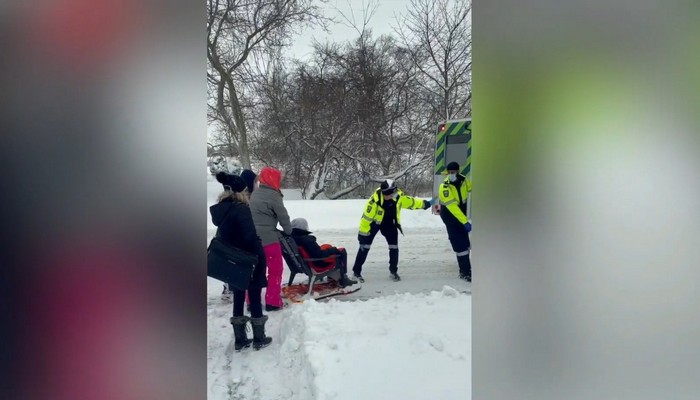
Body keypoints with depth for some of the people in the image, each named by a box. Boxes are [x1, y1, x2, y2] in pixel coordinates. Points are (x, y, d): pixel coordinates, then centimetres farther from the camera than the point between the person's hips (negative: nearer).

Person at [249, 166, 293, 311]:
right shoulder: (273, 195, -12)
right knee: (276, 269, 5)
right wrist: (288, 231, 10)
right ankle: (273, 302, 7)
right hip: (268, 238, -7)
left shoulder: (255, 194, 12)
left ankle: (252, 302, 18)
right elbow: (283, 216, -7)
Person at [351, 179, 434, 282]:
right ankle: (356, 272, 3)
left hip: (389, 223, 4)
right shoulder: (374, 200, -36)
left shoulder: (399, 197, -22)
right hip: (373, 222, -4)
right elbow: (366, 218, -30)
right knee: (365, 246, -8)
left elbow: (411, 202, -2)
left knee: (394, 246, -2)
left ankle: (393, 271, 16)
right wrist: (362, 235, -26)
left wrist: (426, 204, 5)